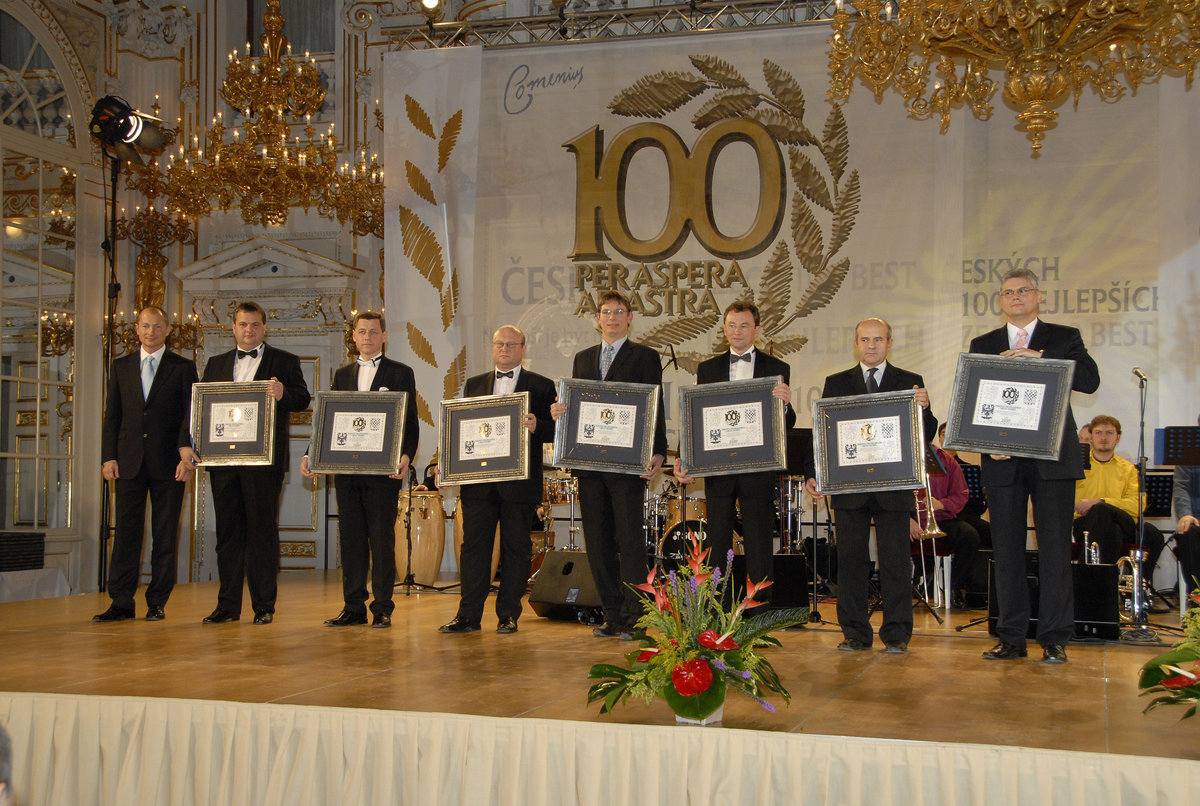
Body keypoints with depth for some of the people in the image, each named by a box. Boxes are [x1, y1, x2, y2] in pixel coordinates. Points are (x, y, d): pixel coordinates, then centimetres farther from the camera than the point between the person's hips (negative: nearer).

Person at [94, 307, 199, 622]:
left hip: (168, 464, -2)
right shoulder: (121, 367, 14)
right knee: (126, 531, 1)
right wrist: (109, 457, 2)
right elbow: (112, 415, 12)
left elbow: (191, 416, 0)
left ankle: (157, 602, 8)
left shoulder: (183, 367, 5)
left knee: (165, 534, 1)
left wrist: (187, 456, -10)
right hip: (130, 462, 2)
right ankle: (121, 602, 5)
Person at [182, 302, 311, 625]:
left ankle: (264, 606, 4)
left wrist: (283, 394, -27)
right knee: (228, 531, 7)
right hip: (223, 459, 4)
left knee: (262, 531, -2)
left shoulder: (284, 362, 8)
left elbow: (303, 400, -5)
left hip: (263, 460, -4)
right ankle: (228, 604, 14)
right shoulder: (216, 364, 19)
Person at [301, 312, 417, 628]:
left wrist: (406, 455, -19)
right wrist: (313, 455, 2)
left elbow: (410, 423, -1)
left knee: (382, 540, -2)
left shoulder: (401, 373, 4)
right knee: (351, 540, 6)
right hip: (346, 470, 4)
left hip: (383, 471, -4)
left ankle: (382, 609, 4)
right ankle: (353, 607, 13)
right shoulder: (343, 375, 17)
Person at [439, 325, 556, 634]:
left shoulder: (542, 386, 6)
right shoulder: (474, 384, 17)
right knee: (474, 545, 2)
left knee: (515, 548, 2)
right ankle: (468, 614, 6)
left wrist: (536, 426, -23)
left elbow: (554, 430, -1)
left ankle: (508, 615, 10)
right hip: (478, 480, 3)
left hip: (520, 482, -3)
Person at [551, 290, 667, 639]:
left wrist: (658, 451, -14)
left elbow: (655, 408, -3)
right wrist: (559, 411, -3)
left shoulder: (645, 357, 3)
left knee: (629, 539, -7)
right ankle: (612, 614, 15)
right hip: (589, 462, 5)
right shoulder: (583, 358, 19)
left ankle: (634, 617, -2)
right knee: (598, 541, 7)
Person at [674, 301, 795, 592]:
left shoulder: (777, 369, 4)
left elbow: (786, 425, 1)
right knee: (716, 545, 7)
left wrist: (785, 404, -22)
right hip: (717, 469, 2)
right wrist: (684, 459, -7)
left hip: (758, 469, -2)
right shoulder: (707, 369, 9)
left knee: (759, 545, 2)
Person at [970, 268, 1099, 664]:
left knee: (1055, 548, -2)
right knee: (1007, 549, 4)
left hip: (1053, 457, -2)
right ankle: (1011, 638, 10)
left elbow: (1090, 380, -9)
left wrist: (1037, 358, -16)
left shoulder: (1063, 338, 8)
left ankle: (1054, 639, 3)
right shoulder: (983, 345, 13)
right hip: (1002, 459, 2)